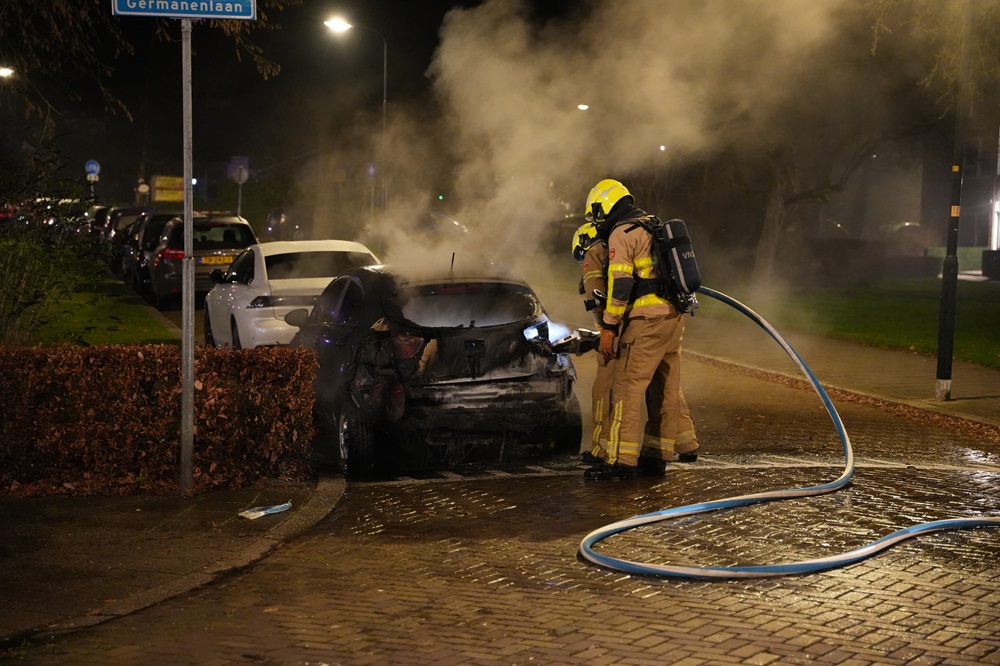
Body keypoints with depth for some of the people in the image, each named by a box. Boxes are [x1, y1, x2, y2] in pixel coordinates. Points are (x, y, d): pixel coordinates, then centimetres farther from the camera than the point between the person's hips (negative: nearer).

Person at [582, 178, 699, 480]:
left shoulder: (621, 234, -8)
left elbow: (620, 284, -16)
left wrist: (608, 327, -14)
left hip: (645, 320, -9)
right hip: (673, 317, 9)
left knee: (627, 387, -8)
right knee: (666, 386, 18)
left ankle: (622, 460, -12)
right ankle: (683, 444, 25)